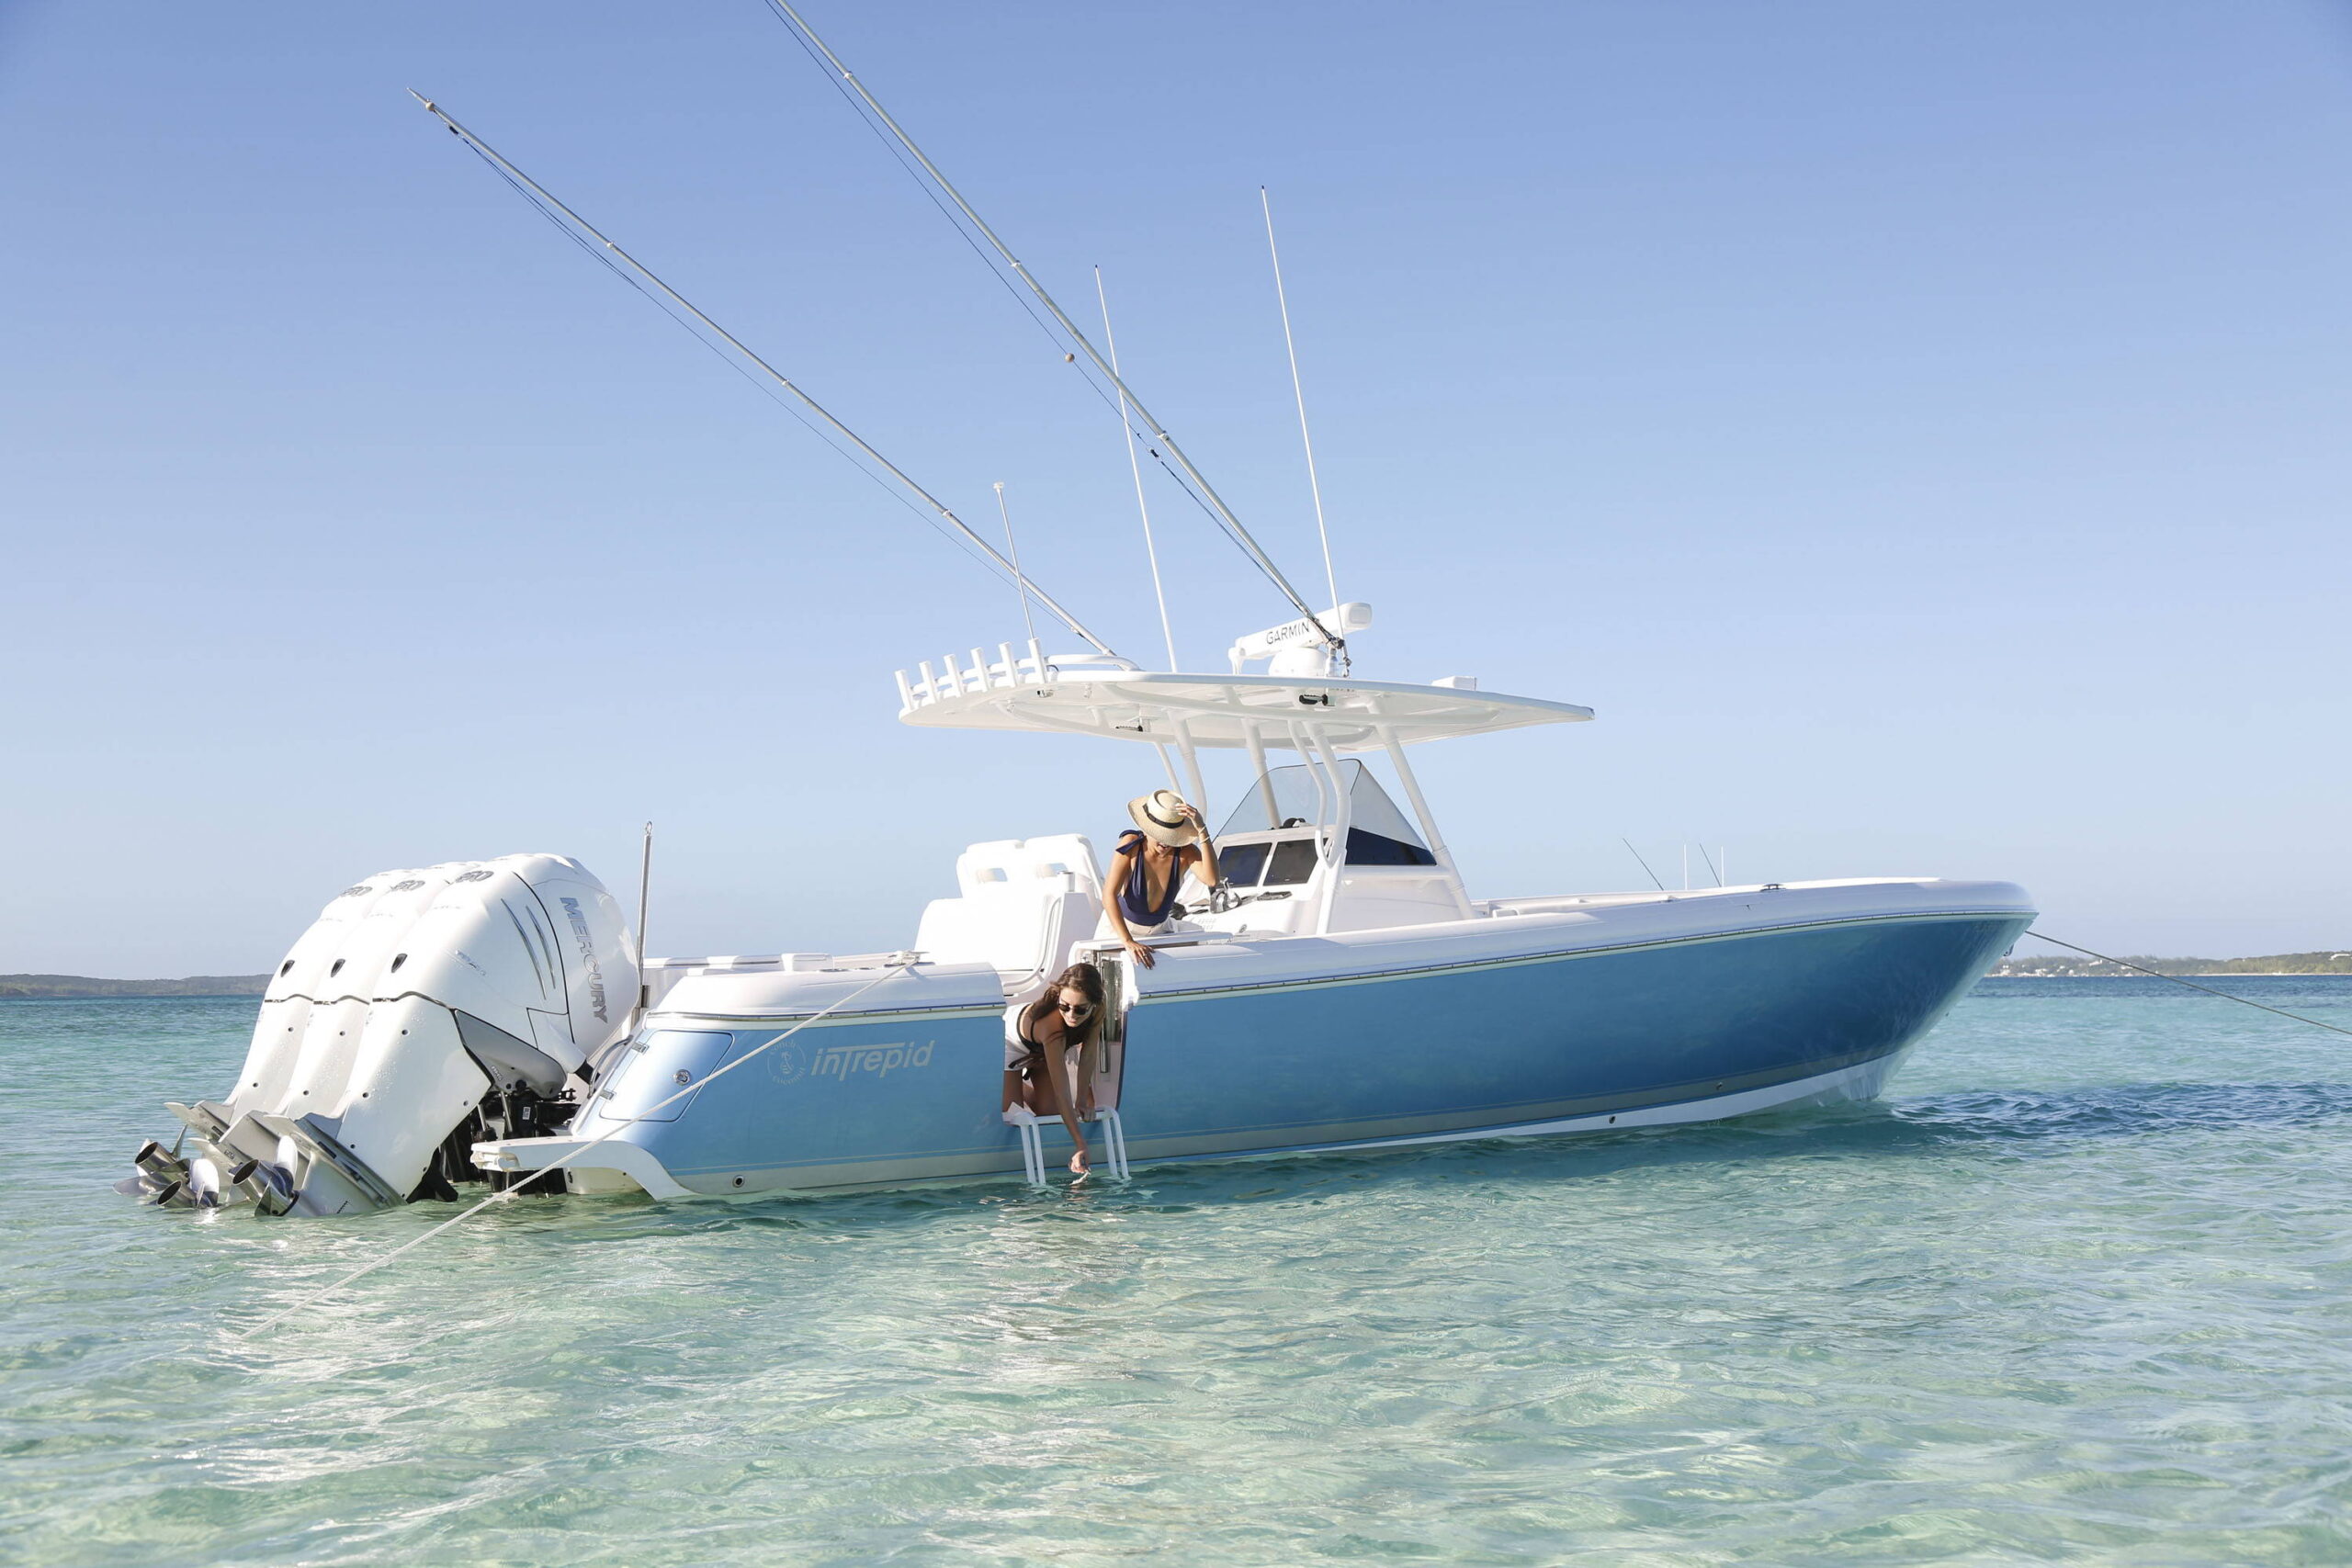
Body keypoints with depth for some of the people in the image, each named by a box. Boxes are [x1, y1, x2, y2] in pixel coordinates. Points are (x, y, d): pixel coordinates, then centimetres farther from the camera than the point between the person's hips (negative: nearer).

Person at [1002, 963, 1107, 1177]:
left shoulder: (1097, 1011, -32)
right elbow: (1062, 1093, -46)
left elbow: (1087, 1055, -17)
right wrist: (1081, 1146, -47)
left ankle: (1021, 1087, 32)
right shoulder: (1053, 1027, -47)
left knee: (1049, 1111, 1)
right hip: (1009, 1041, -5)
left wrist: (1082, 1100, -19)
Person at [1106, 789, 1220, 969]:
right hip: (1120, 928, -2)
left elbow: (1211, 880, -42)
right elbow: (1109, 894, -34)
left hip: (1159, 928, 2)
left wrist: (1202, 830, -48)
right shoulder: (1131, 845, -27)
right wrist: (1128, 942, -45)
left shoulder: (1185, 852, -22)